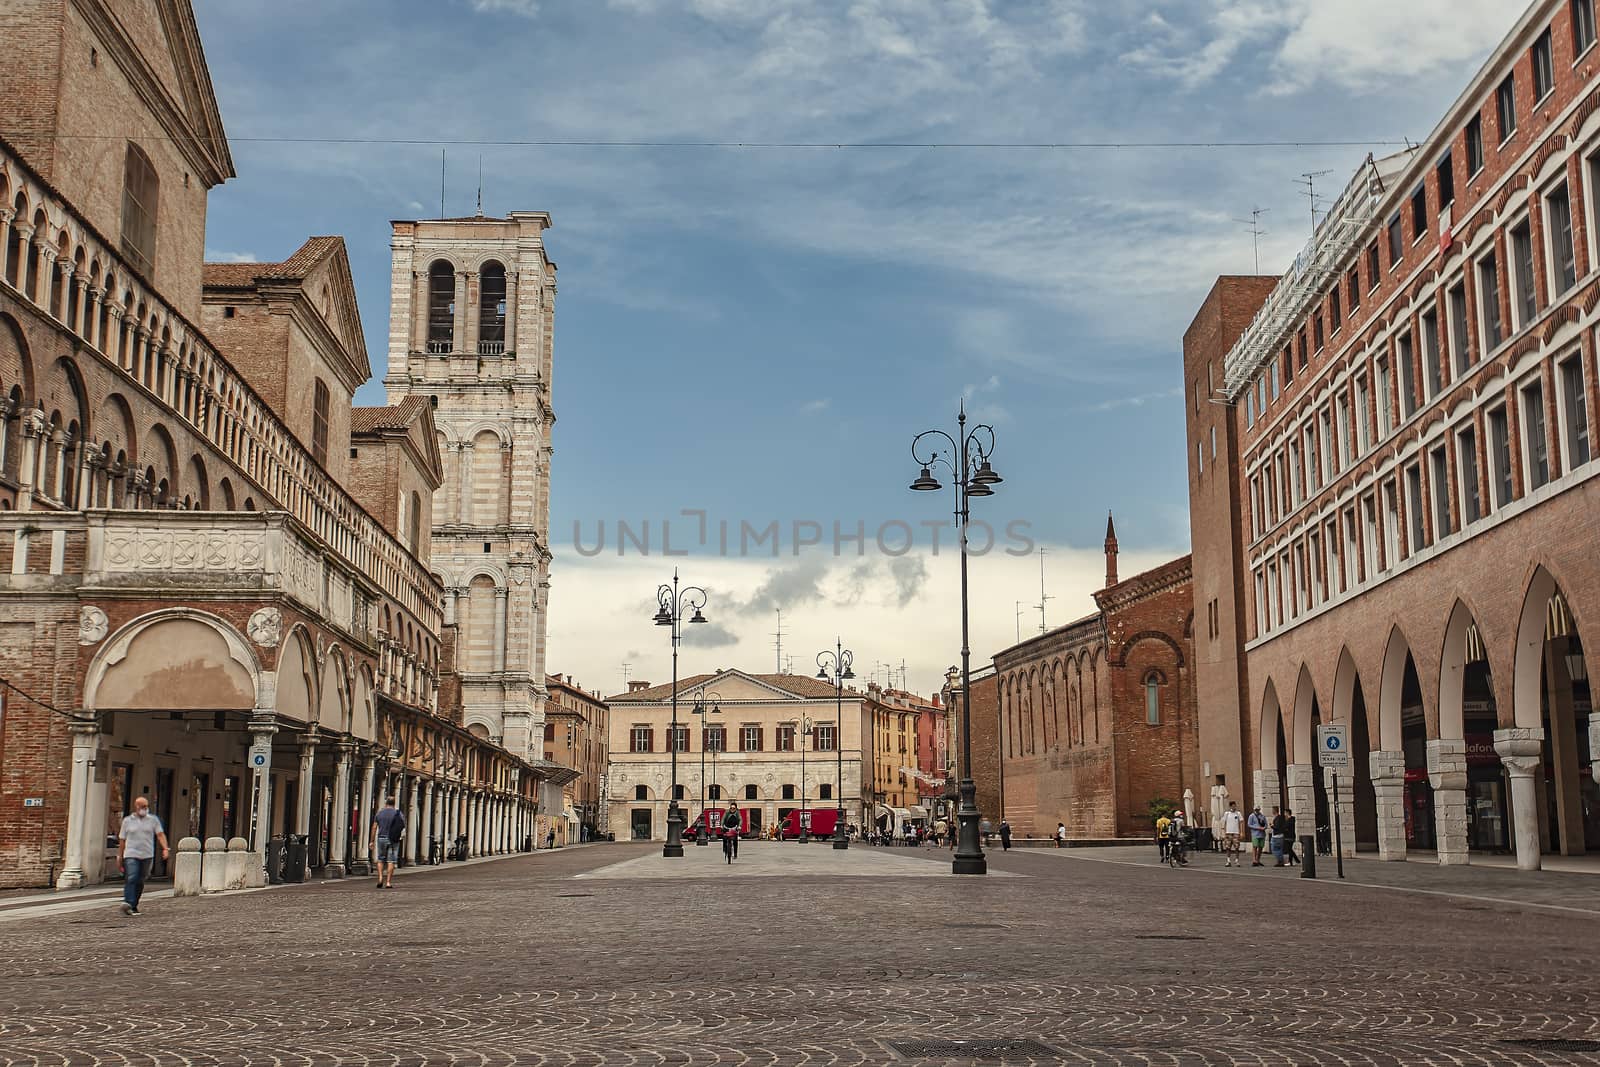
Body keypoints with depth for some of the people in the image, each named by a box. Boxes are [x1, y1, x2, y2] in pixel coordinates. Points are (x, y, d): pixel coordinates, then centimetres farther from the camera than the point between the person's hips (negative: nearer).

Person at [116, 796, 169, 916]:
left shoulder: (153, 820, 8)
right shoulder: (127, 820, 8)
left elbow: (160, 834, -1)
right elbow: (122, 840, 11)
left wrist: (165, 849, -16)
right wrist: (119, 857, 10)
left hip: (147, 855, 2)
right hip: (131, 855, -2)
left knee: (140, 882, 7)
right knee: (131, 878, -19)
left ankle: (134, 906, 17)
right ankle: (127, 903, -30)